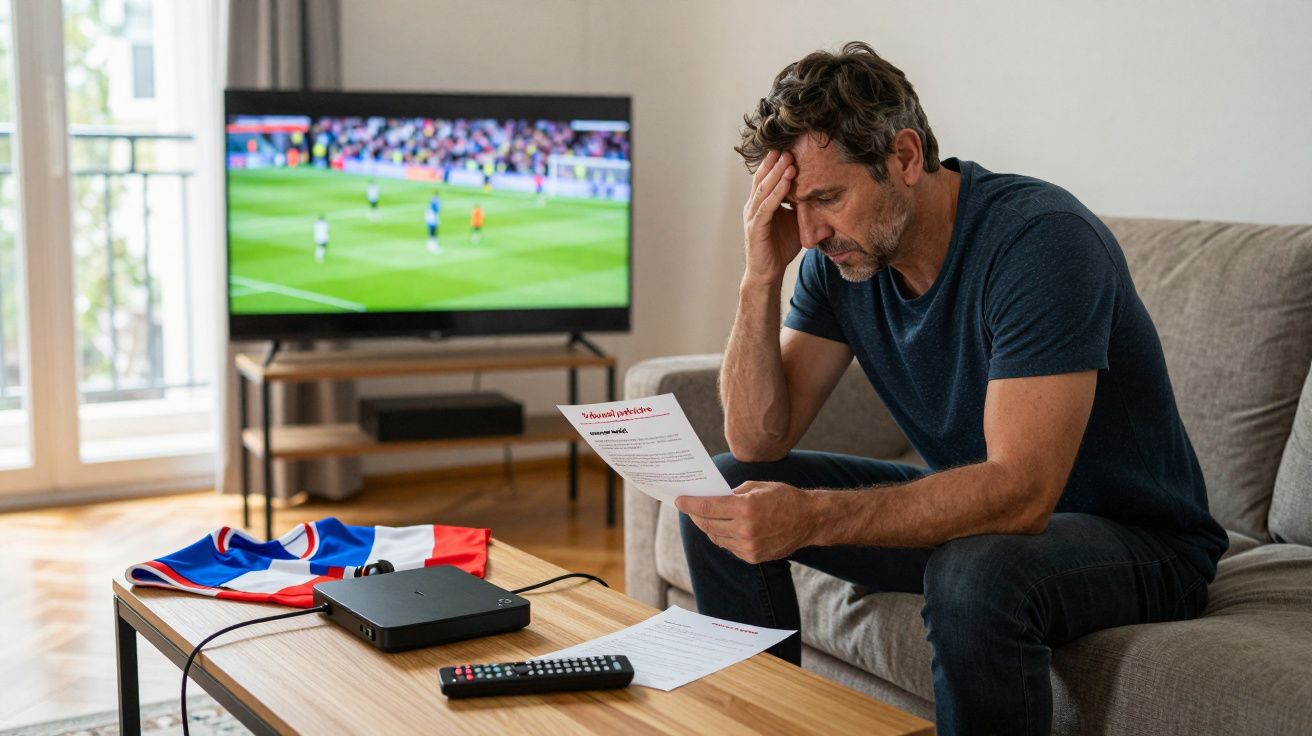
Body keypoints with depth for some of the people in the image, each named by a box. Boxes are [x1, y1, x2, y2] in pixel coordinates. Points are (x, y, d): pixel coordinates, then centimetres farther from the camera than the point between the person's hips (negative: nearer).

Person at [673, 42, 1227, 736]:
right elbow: (757, 442, -7)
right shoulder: (839, 256, -5)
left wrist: (811, 518, -43)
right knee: (726, 498, -2)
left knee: (976, 571, -39)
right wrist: (761, 275, -19)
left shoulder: (1039, 239, -27)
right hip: (973, 505, 7)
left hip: (1138, 539, -7)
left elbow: (1021, 490, -35)